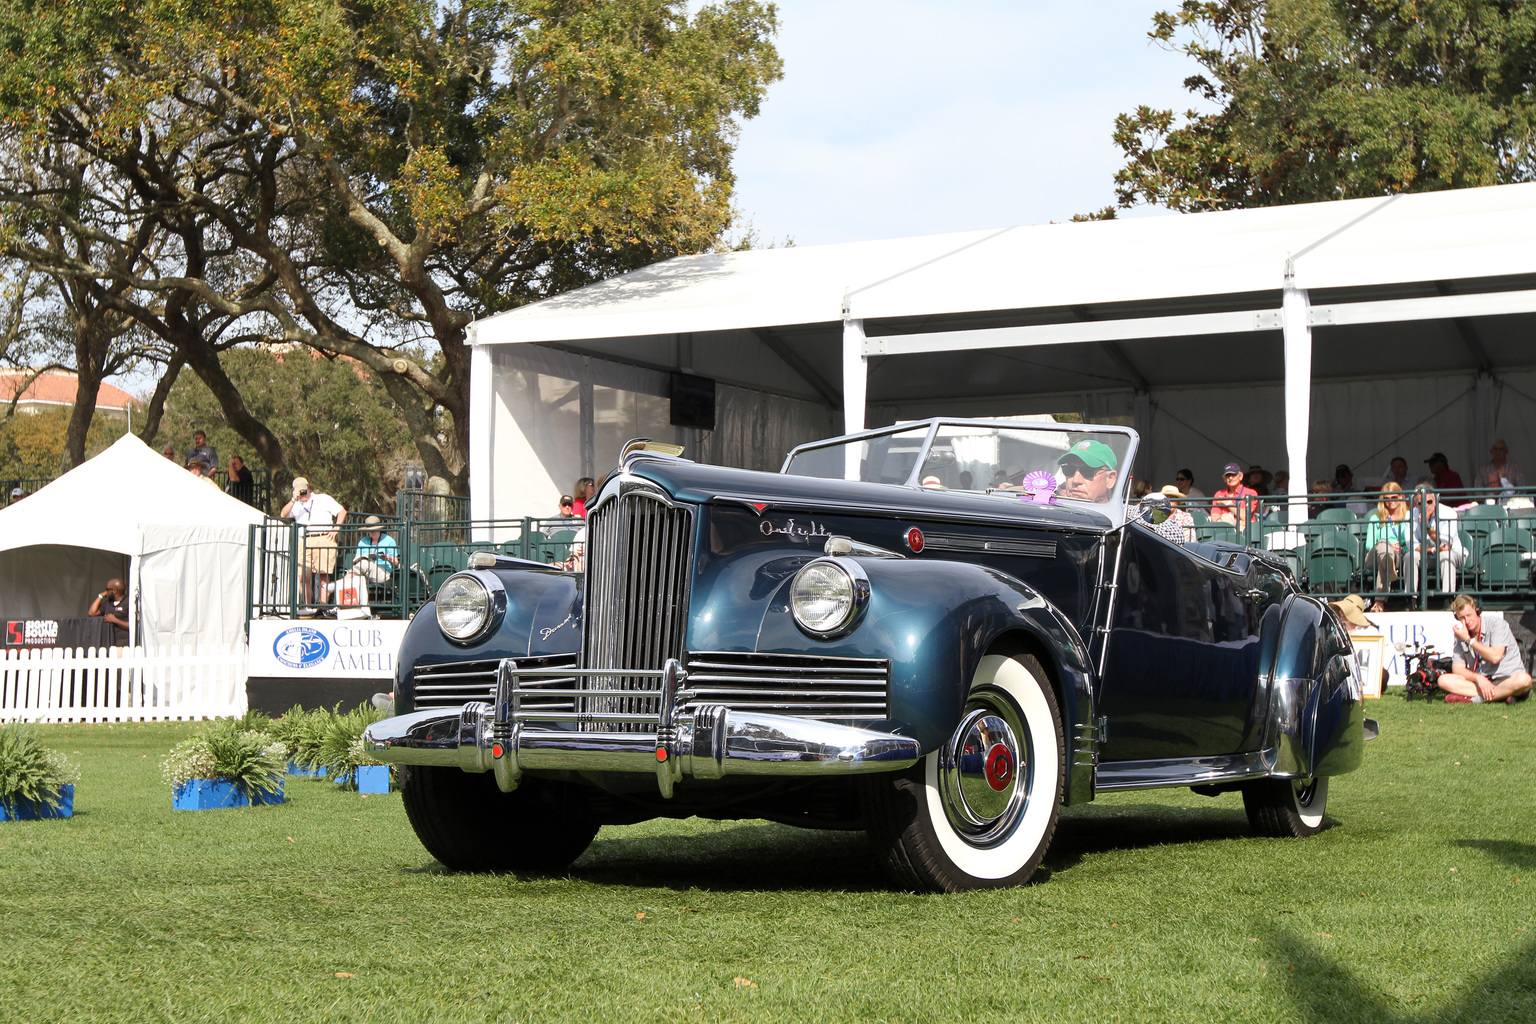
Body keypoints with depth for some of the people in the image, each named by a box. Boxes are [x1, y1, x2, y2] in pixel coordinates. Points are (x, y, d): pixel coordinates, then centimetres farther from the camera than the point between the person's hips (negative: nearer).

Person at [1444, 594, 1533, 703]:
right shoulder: (1460, 637, 8)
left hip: (1507, 680, -4)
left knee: (1523, 679, -38)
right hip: (1480, 682, 4)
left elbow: (1495, 657, -17)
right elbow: (1458, 669, -2)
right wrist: (1478, 678, -22)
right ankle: (1502, 695, -28)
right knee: (1444, 680, -21)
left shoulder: (1497, 624, -5)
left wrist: (1468, 639, -13)